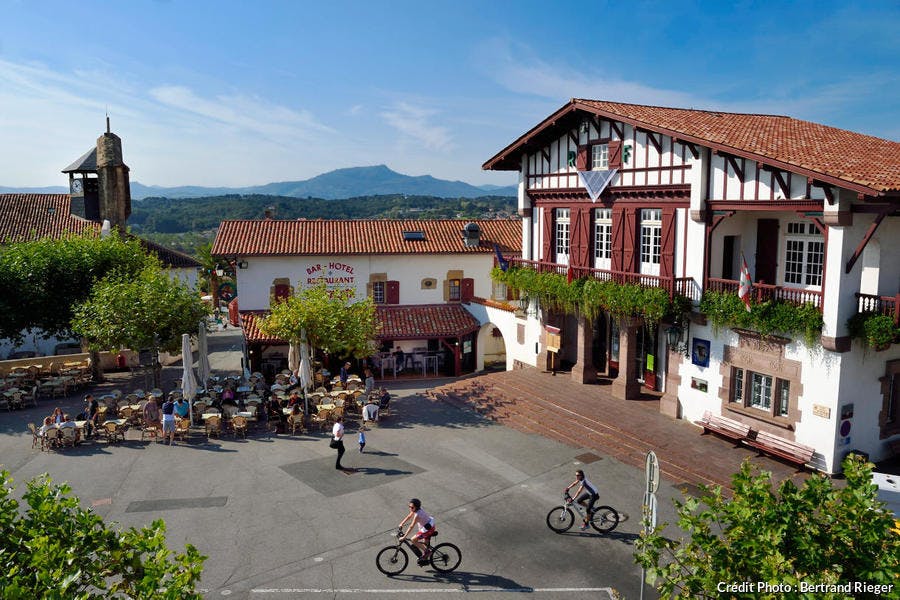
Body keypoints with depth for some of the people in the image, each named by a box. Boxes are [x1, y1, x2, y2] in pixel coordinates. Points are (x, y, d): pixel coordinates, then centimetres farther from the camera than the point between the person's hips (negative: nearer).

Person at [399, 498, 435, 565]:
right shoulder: (415, 510, -2)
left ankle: (425, 551, 1)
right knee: (425, 544, 23)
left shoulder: (417, 514, -28)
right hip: (429, 527, 10)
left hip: (428, 528, -10)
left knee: (413, 540, -10)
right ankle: (425, 560, 37)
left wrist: (404, 537, -24)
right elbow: (408, 517, 14)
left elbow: (411, 527, -27)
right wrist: (401, 524, 11)